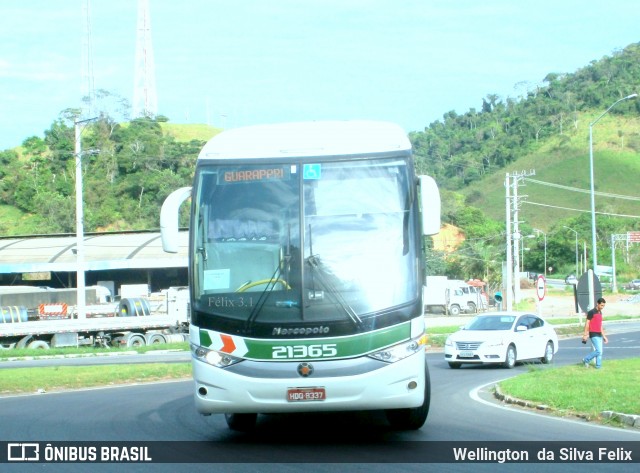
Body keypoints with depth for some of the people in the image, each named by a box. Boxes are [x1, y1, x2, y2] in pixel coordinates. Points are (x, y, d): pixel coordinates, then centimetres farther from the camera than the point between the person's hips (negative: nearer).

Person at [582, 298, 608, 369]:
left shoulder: (600, 313, 14)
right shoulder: (591, 312, -10)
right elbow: (587, 323, -10)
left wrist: (604, 336, 21)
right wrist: (585, 335, -13)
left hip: (599, 335, 8)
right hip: (594, 334, -8)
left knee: (600, 352, 6)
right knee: (598, 351, -12)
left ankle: (598, 366, 10)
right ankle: (586, 360, 3)